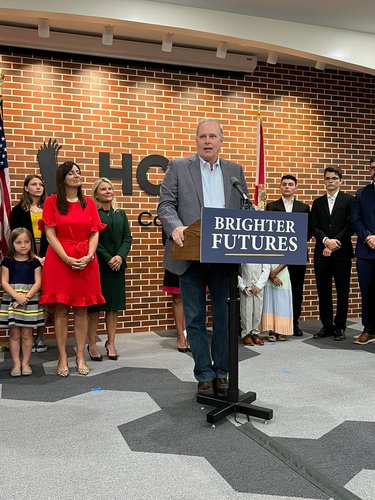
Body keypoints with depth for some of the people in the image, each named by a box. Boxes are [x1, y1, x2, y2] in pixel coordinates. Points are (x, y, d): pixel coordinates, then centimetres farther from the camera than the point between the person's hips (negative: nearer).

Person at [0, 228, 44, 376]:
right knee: (14, 333, 3)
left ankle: (25, 363, 14)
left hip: (30, 300, 0)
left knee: (27, 333, 4)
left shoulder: (34, 262, 3)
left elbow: (38, 282, -2)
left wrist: (27, 296, -15)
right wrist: (17, 296, -15)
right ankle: (16, 363, 11)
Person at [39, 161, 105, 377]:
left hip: (86, 261, 2)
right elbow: (50, 234, -3)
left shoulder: (89, 203, 10)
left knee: (82, 309, 4)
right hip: (59, 260, -2)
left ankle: (81, 357, 11)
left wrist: (89, 256, -12)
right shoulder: (52, 202, 3)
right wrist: (67, 259, -14)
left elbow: (95, 233, 5)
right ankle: (63, 358, 8)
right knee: (61, 309, 0)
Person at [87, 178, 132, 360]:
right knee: (95, 306, 0)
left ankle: (111, 344, 15)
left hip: (117, 265, 5)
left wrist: (120, 256, -9)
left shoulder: (120, 214, 14)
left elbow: (127, 238, 8)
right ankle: (92, 345, 9)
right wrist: (108, 258, -14)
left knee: (114, 306, 7)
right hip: (97, 265, -5)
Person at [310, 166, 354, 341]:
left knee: (342, 292, 3)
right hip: (321, 253, 3)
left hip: (342, 253, -3)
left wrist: (334, 244, -12)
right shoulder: (317, 203, 13)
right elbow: (313, 228, 5)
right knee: (323, 292, 6)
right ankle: (327, 325, 17)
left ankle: (340, 327, 13)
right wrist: (326, 240, -13)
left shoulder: (349, 200, 3)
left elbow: (350, 226, -5)